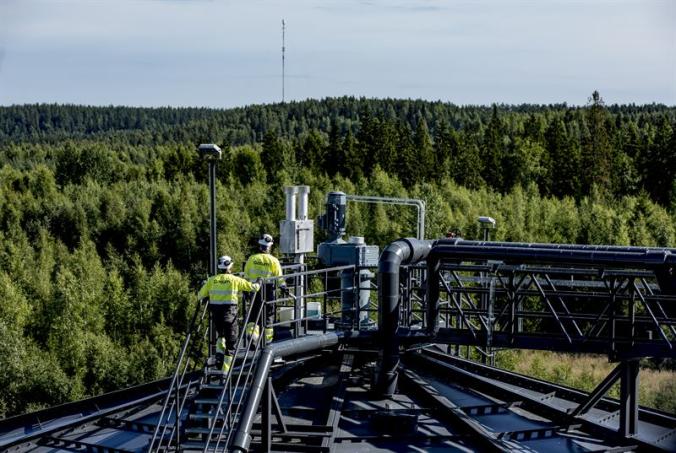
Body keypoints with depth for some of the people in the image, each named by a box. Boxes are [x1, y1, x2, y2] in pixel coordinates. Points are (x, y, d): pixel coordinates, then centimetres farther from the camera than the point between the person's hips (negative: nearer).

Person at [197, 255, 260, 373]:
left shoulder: (212, 280, 4)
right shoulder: (235, 280, -2)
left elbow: (200, 296, 9)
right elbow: (252, 286, 3)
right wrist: (258, 285, 26)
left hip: (215, 313, 3)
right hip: (229, 313, -3)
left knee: (221, 335, 29)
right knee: (231, 342, 7)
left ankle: (219, 353, 3)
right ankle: (225, 371, 3)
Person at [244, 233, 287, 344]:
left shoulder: (251, 259, 0)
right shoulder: (273, 260, -6)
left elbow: (246, 276, 5)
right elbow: (279, 276, -2)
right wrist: (283, 287, 10)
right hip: (268, 289, -1)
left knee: (254, 312, 9)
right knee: (268, 313, 9)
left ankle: (251, 332, -8)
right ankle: (267, 337, 13)